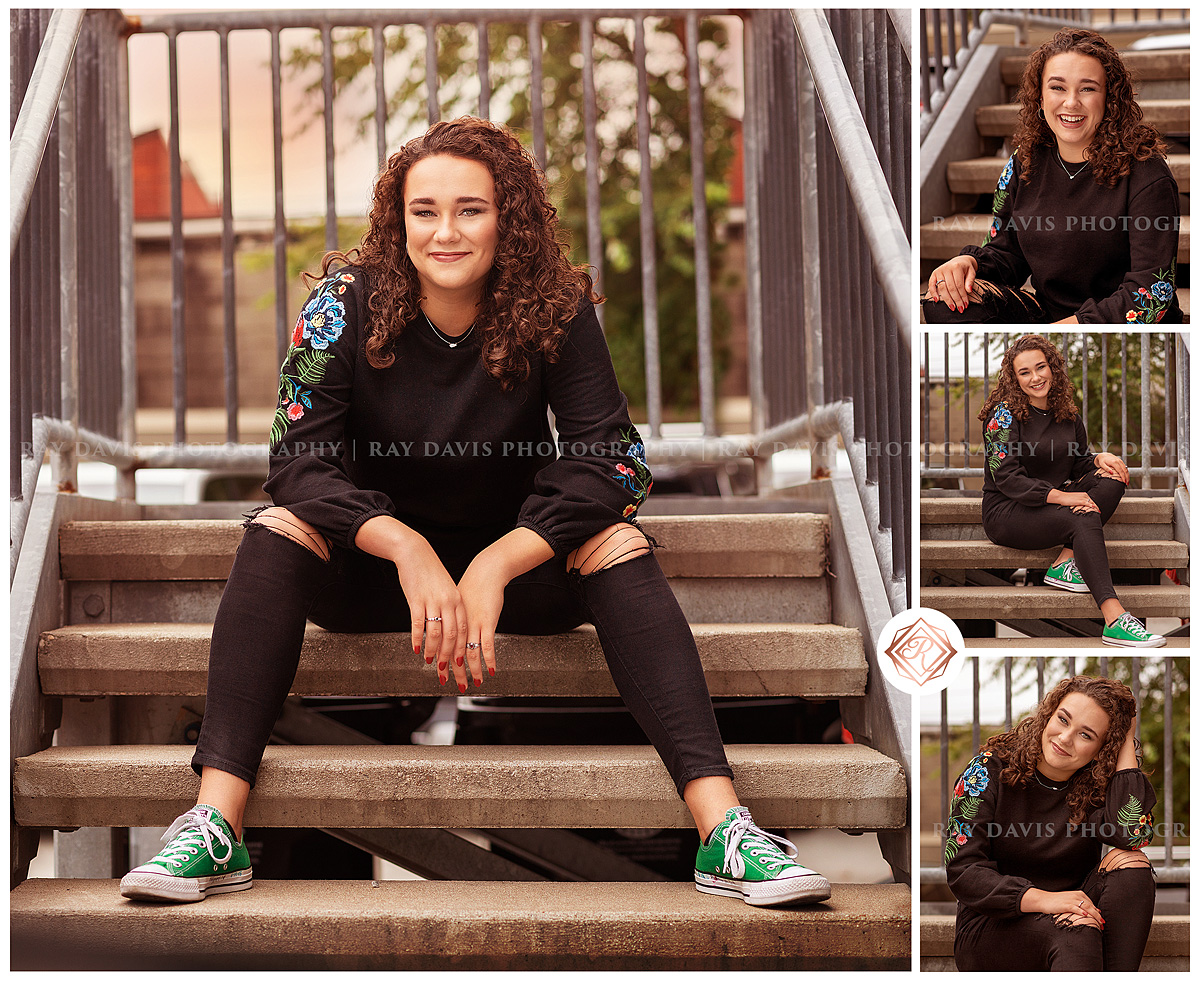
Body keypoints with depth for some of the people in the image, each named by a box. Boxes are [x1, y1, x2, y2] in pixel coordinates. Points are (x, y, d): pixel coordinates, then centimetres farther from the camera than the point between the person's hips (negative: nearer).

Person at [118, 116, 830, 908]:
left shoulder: (556, 308, -13)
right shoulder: (347, 304, -14)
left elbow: (611, 460, -19)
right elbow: (301, 463, -19)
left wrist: (496, 566, -31)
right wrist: (408, 550, -36)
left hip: (516, 555, 0)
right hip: (372, 568, 0)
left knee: (618, 542, -27)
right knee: (277, 533, -28)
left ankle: (723, 827, -37)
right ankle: (215, 827, -38)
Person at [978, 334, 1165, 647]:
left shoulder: (1067, 415, 11)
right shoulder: (1004, 414, -8)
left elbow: (1079, 464, 17)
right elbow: (1006, 478, -17)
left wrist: (1099, 459, -8)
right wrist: (1060, 497, -26)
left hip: (1051, 504, 7)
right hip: (1006, 513, -7)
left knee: (1113, 478, -16)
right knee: (1084, 518, -32)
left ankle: (1065, 564, -24)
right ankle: (1115, 619, -48)